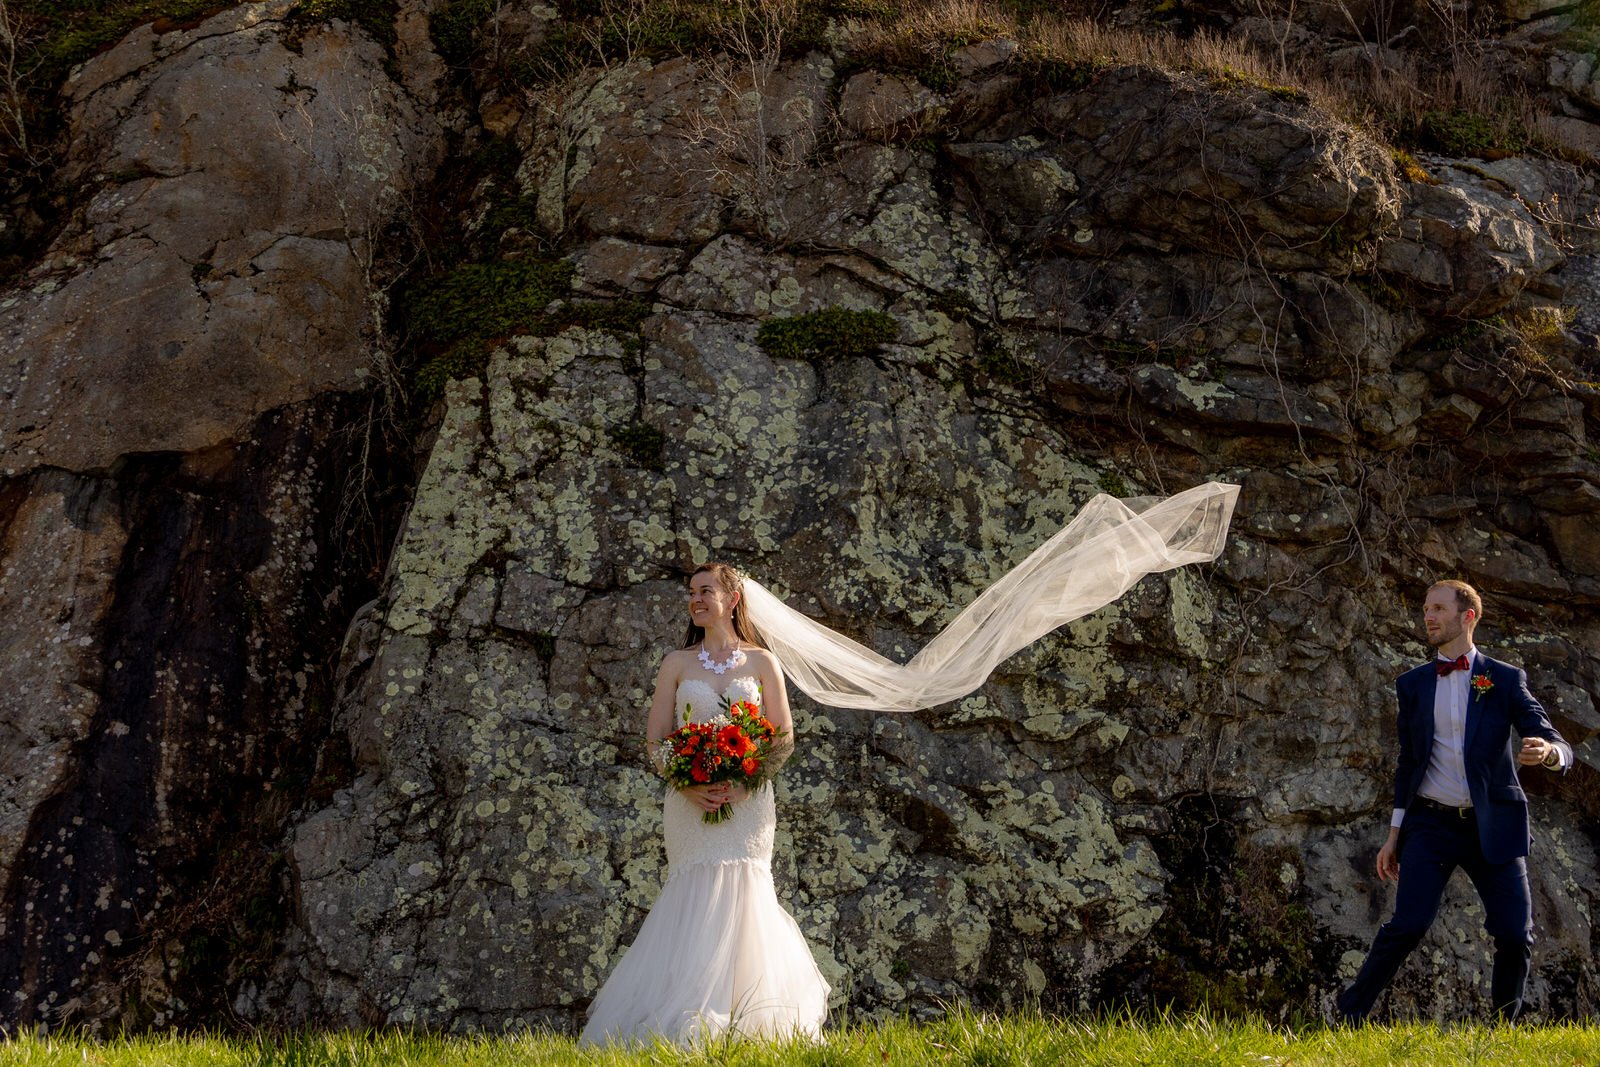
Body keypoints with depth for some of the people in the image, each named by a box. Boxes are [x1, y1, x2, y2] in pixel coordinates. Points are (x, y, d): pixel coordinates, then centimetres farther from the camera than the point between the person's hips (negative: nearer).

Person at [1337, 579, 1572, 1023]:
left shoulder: (1505, 680, 4)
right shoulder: (1413, 684, 11)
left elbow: (1559, 748, -3)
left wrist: (1548, 751, -29)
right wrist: (1394, 834, 12)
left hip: (1492, 825, 0)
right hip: (1431, 824, 1)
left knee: (1515, 934, -8)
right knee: (1407, 925, -15)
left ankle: (1504, 1024, 14)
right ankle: (1348, 1017, -9)